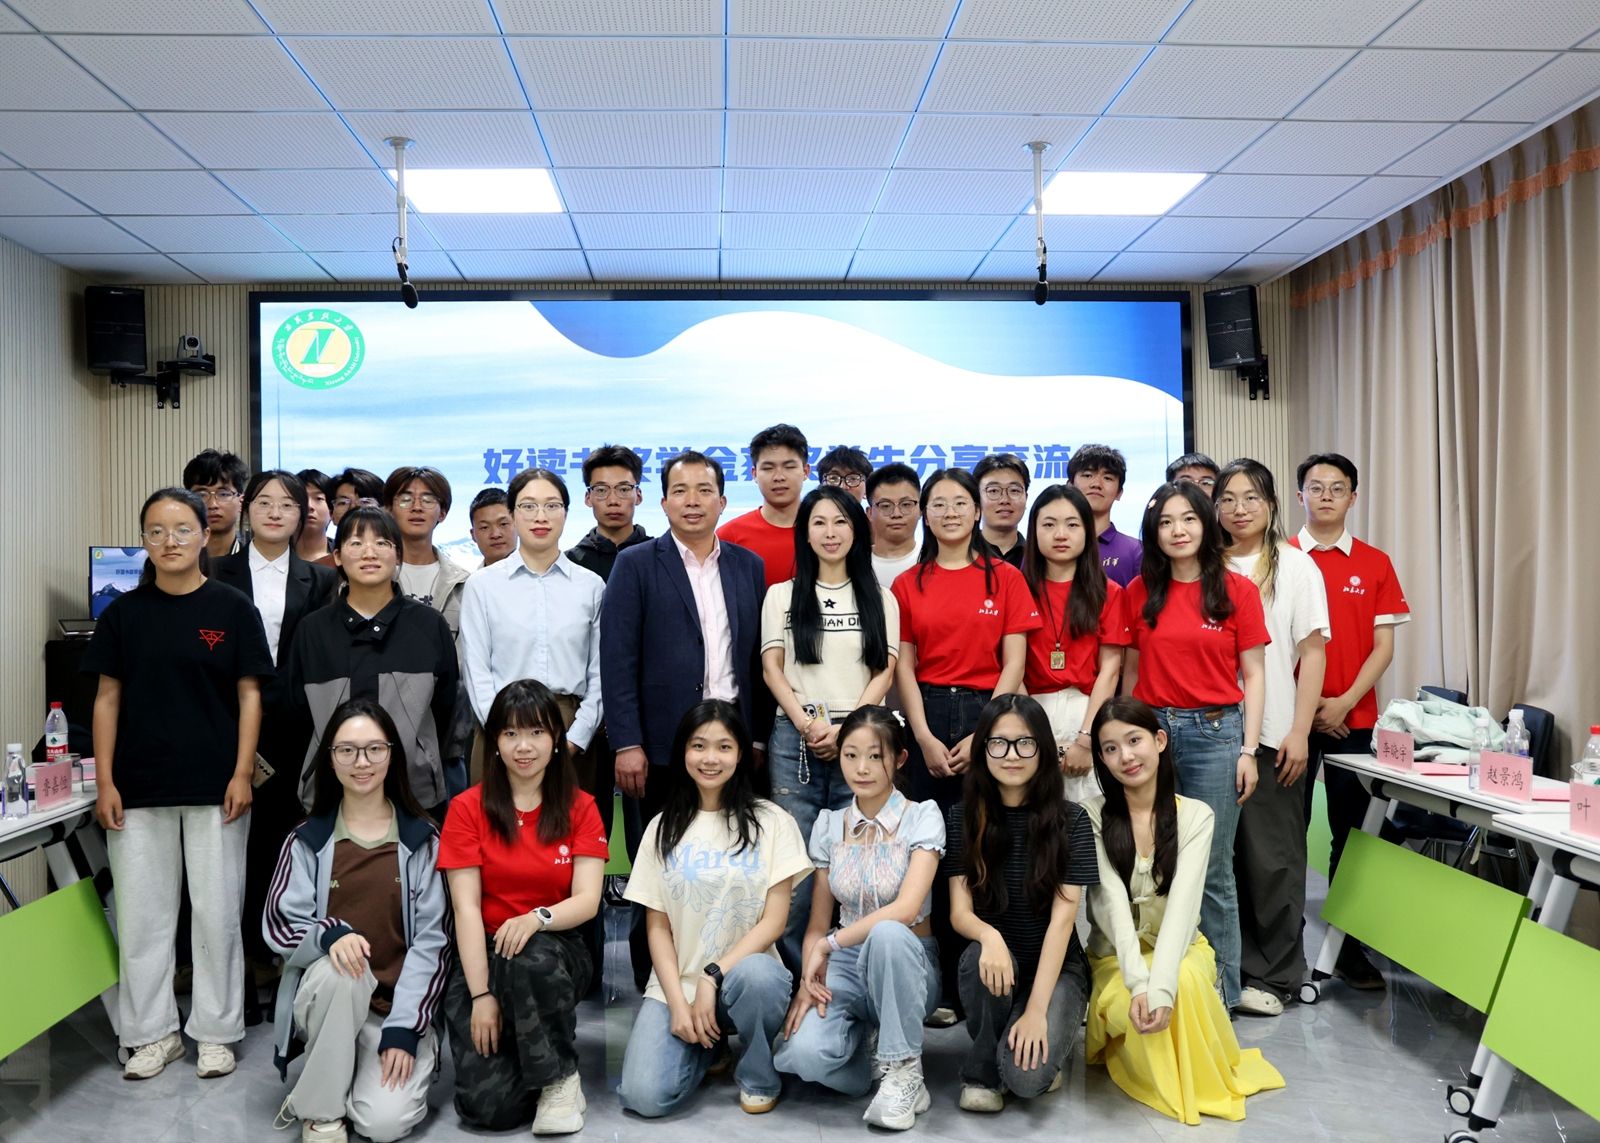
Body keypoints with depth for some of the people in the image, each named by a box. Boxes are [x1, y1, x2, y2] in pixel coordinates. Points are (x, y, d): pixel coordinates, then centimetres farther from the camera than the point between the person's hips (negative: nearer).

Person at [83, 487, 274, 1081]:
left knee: (216, 912, 5)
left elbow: (249, 695, 0)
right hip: (138, 786, 2)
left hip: (215, 786, -2)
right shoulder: (123, 612, 5)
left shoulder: (232, 609, -1)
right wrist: (105, 781, 0)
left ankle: (216, 1032, 18)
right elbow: (108, 698, 6)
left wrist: (242, 774, -7)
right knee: (142, 913, 8)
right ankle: (151, 1032, 23)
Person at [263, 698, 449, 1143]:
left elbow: (430, 940, -5)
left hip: (399, 1003, -1)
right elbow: (278, 924, -4)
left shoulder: (421, 838, -2)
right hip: (326, 997, 1)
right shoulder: (307, 839, 1)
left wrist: (403, 1028, -14)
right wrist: (329, 935, -26)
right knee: (338, 970, -34)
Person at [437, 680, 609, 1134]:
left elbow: (588, 901, -8)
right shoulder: (468, 808, -2)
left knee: (534, 956, -37)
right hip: (485, 956, 0)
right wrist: (481, 994, -16)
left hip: (556, 953, 1)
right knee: (486, 1106, -19)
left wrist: (538, 918, -30)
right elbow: (466, 907, -8)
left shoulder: (580, 808, 1)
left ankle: (560, 1079, -13)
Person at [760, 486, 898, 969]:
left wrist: (844, 727, -9)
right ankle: (799, 974, 7)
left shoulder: (880, 599, 13)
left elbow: (884, 673, 5)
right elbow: (771, 669, 6)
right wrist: (808, 724, -10)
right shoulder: (782, 596, 14)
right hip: (793, 741, 0)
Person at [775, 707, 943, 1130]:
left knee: (886, 934, -39)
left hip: (906, 961, -2)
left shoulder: (923, 817, -8)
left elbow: (906, 909, -22)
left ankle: (904, 1071, -19)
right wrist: (808, 982, -15)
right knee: (802, 1054, -29)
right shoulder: (828, 824, 4)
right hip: (845, 966, 2)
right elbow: (817, 925, 4)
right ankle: (871, 1039, 6)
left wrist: (829, 945, -21)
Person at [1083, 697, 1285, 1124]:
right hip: (1117, 956, -1)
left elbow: (1182, 903, -22)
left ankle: (1201, 1077, -4)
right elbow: (1113, 903, -20)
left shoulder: (1195, 815, -9)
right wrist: (1139, 983, -35)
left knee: (1184, 983, -34)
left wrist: (1161, 985, -36)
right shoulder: (1092, 816, -10)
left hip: (1179, 949, 1)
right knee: (1134, 1007, -34)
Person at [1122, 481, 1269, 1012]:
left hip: (1215, 732, -2)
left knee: (1212, 870, 2)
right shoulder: (1140, 592, 7)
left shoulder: (1237, 589, 1)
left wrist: (1248, 749, -4)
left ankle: (1222, 991, 14)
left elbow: (1253, 675, 2)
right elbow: (1130, 670, 11)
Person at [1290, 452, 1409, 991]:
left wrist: (1345, 702, -9)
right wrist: (1305, 705, -8)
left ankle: (1351, 945, 16)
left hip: (1353, 718, 2)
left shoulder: (1375, 564, 6)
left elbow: (1383, 644, 3)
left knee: (1351, 832, 6)